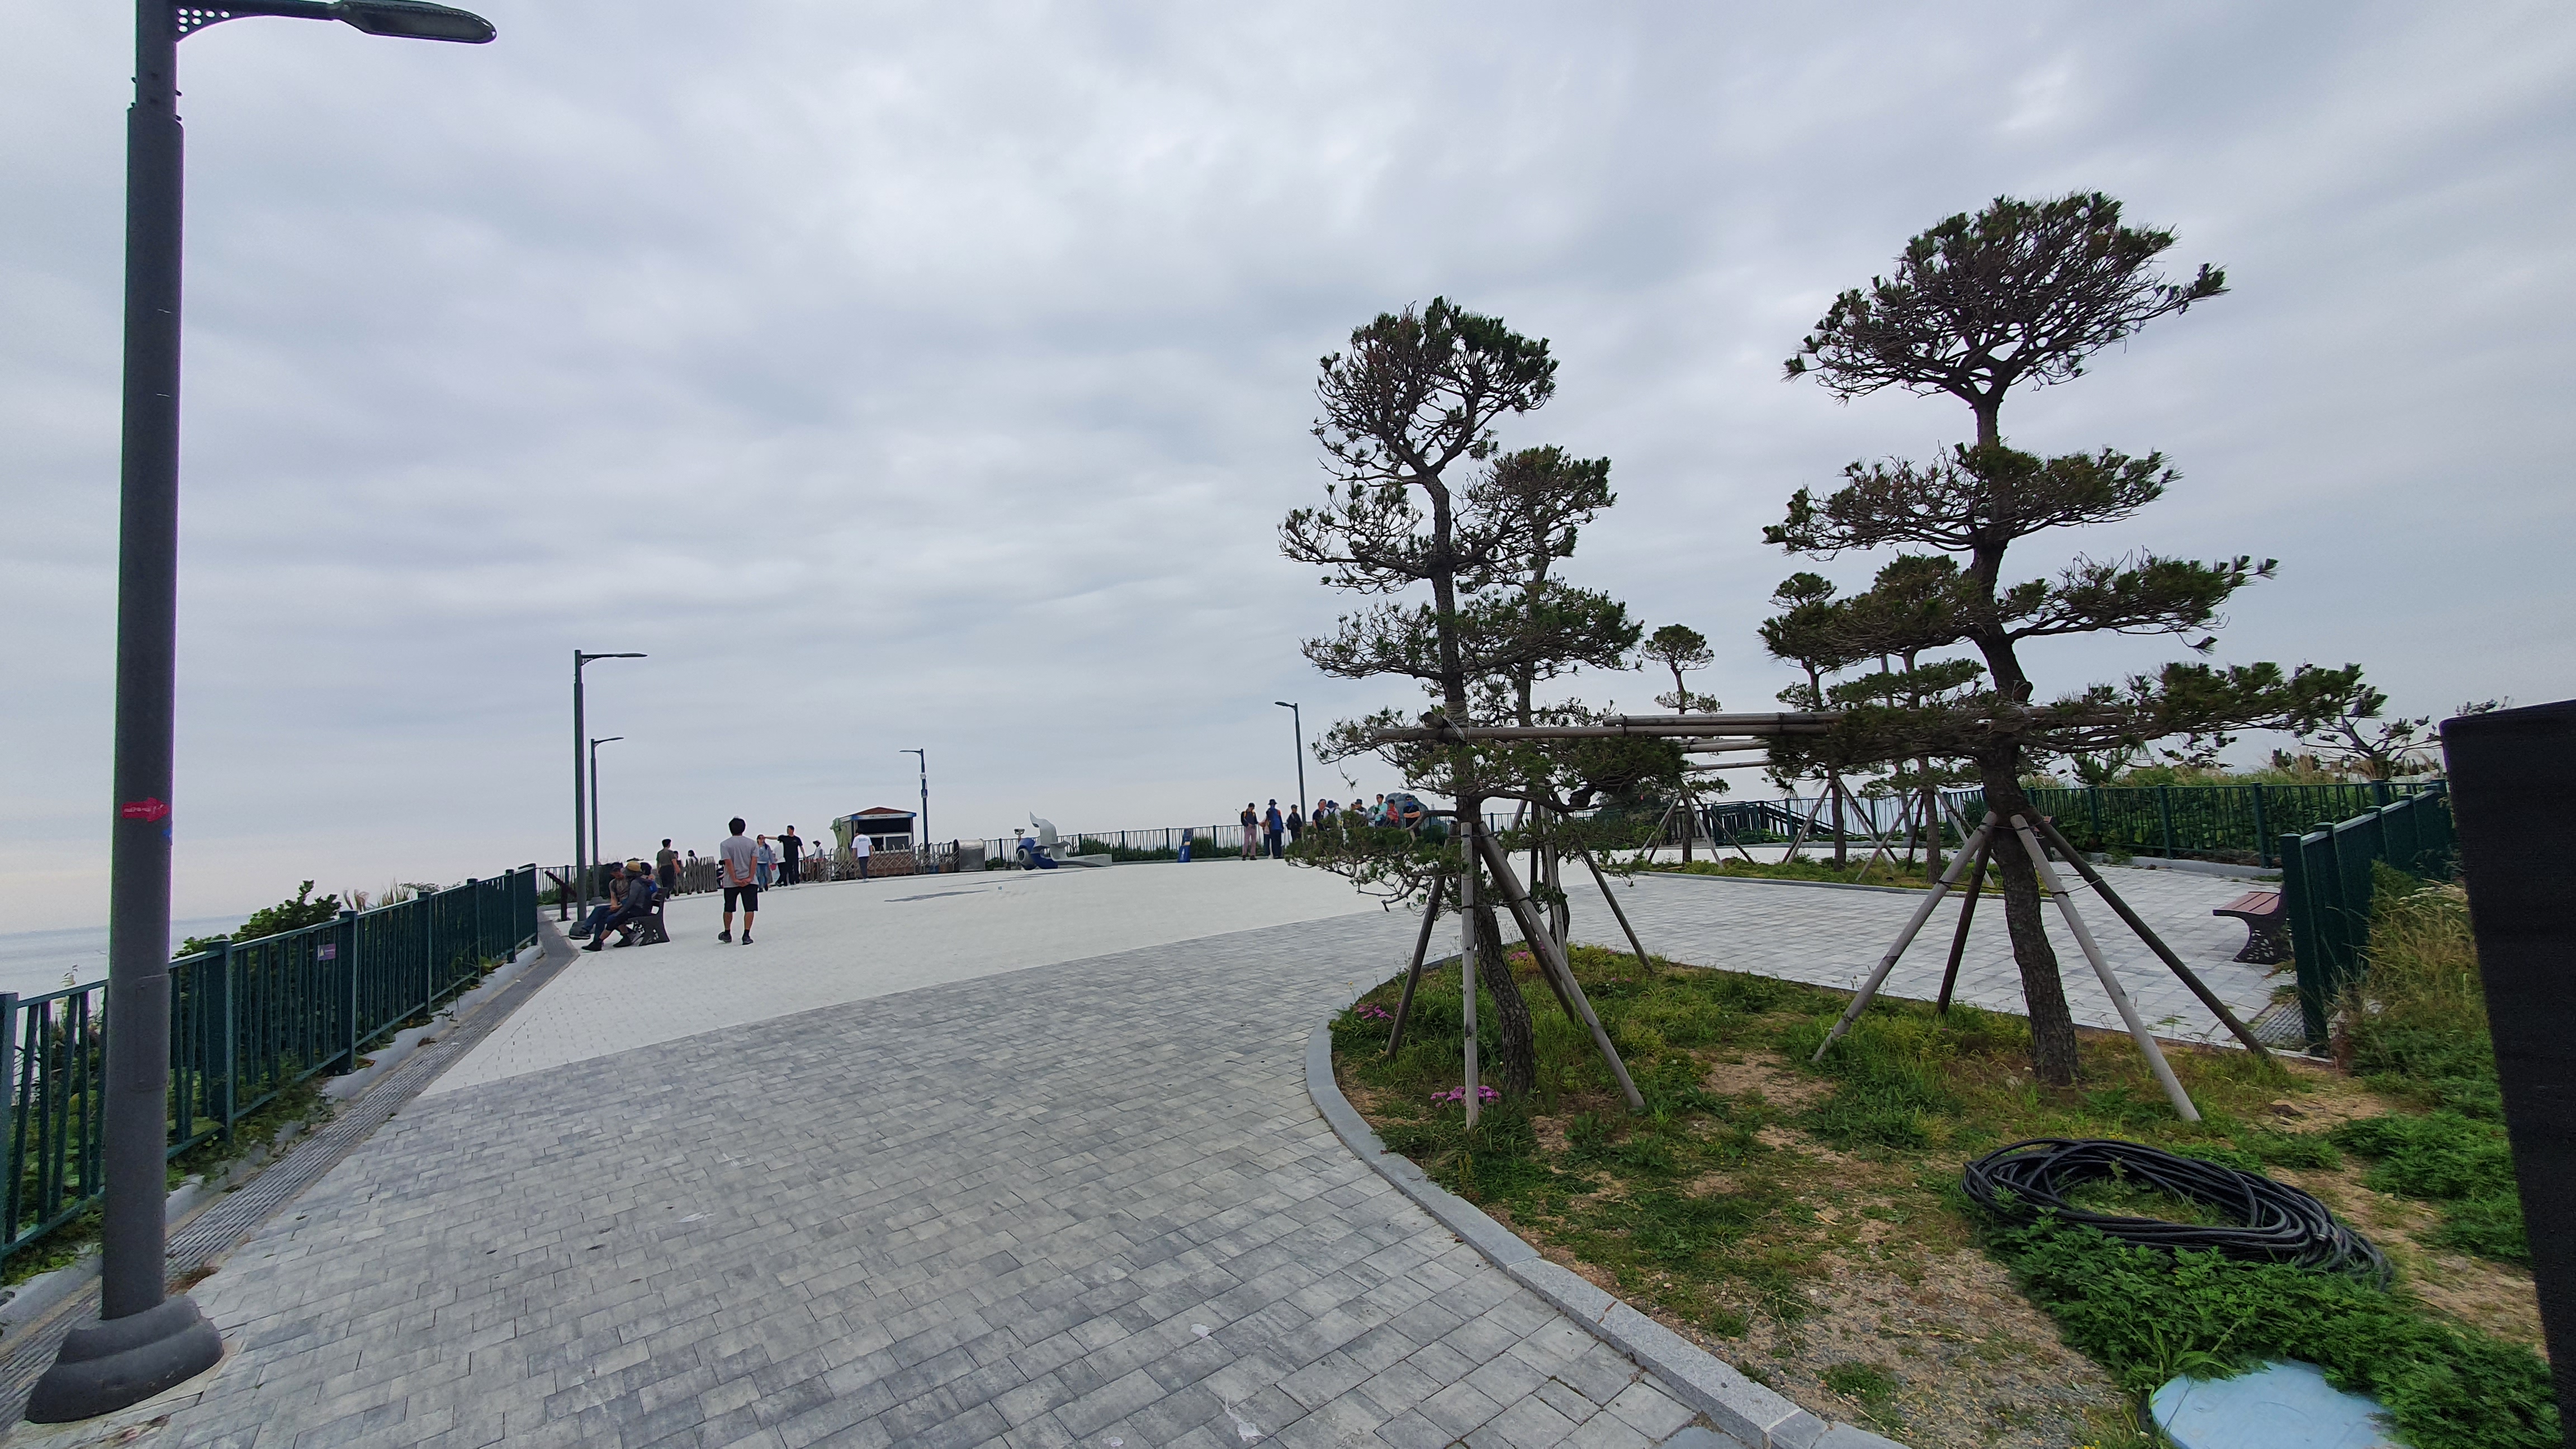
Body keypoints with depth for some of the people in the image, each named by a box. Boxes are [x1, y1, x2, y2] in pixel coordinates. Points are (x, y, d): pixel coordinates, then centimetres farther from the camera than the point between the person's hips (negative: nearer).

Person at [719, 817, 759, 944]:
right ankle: (746, 935, -9)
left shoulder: (725, 844, -2)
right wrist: (750, 878, -9)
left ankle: (727, 933, 30)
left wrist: (735, 880, -10)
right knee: (749, 909, -1)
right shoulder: (751, 843, 2)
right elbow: (754, 861, -7)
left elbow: (728, 862, -10)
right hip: (750, 881, 0)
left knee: (728, 909, 17)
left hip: (731, 882, 0)